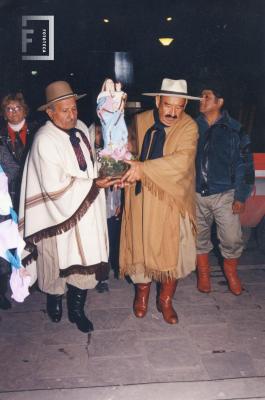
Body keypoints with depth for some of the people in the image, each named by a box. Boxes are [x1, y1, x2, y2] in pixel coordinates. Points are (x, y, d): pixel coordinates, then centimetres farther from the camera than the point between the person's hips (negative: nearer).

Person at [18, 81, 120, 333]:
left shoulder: (81, 128, 0)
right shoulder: (44, 141, -21)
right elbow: (56, 186, -22)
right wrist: (93, 184, -21)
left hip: (87, 210, 5)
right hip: (61, 214, -5)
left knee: (85, 260, 9)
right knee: (59, 261, 14)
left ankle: (77, 310, 29)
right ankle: (54, 300, 44)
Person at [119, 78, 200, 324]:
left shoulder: (189, 127, -11)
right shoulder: (140, 121, -1)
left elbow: (182, 161, -26)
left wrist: (144, 169, -32)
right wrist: (127, 168, -9)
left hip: (172, 199, -2)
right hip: (140, 198, 2)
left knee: (173, 251, 7)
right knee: (140, 246, 11)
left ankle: (165, 300, 30)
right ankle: (142, 295, 37)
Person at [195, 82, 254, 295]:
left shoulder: (234, 129, -5)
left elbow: (244, 163, -3)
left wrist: (241, 196, -7)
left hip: (224, 194, -2)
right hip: (196, 193, 3)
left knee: (232, 238, -2)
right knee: (199, 237, 12)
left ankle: (231, 272, 27)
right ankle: (204, 273, 34)